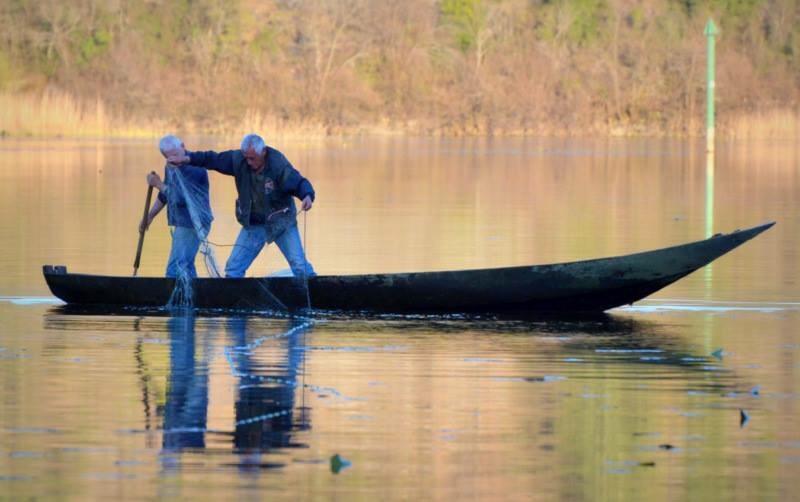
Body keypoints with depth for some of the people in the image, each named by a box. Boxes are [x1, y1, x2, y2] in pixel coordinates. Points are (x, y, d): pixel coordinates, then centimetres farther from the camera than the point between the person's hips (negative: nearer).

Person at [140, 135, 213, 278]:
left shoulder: (194, 168, -18)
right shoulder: (170, 167, 10)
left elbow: (180, 197, -22)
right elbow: (164, 196, 24)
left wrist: (158, 184, -11)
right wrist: (149, 216, 27)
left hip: (193, 223, -10)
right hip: (183, 223, 10)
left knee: (175, 270, -14)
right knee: (185, 267, 16)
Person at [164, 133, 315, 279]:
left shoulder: (278, 164, -24)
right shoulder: (238, 159, -13)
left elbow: (298, 182, -29)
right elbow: (212, 159, -3)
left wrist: (307, 195, -51)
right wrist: (187, 158, -13)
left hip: (281, 223, -4)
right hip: (253, 224, 4)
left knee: (300, 266, -10)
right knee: (233, 269, 1)